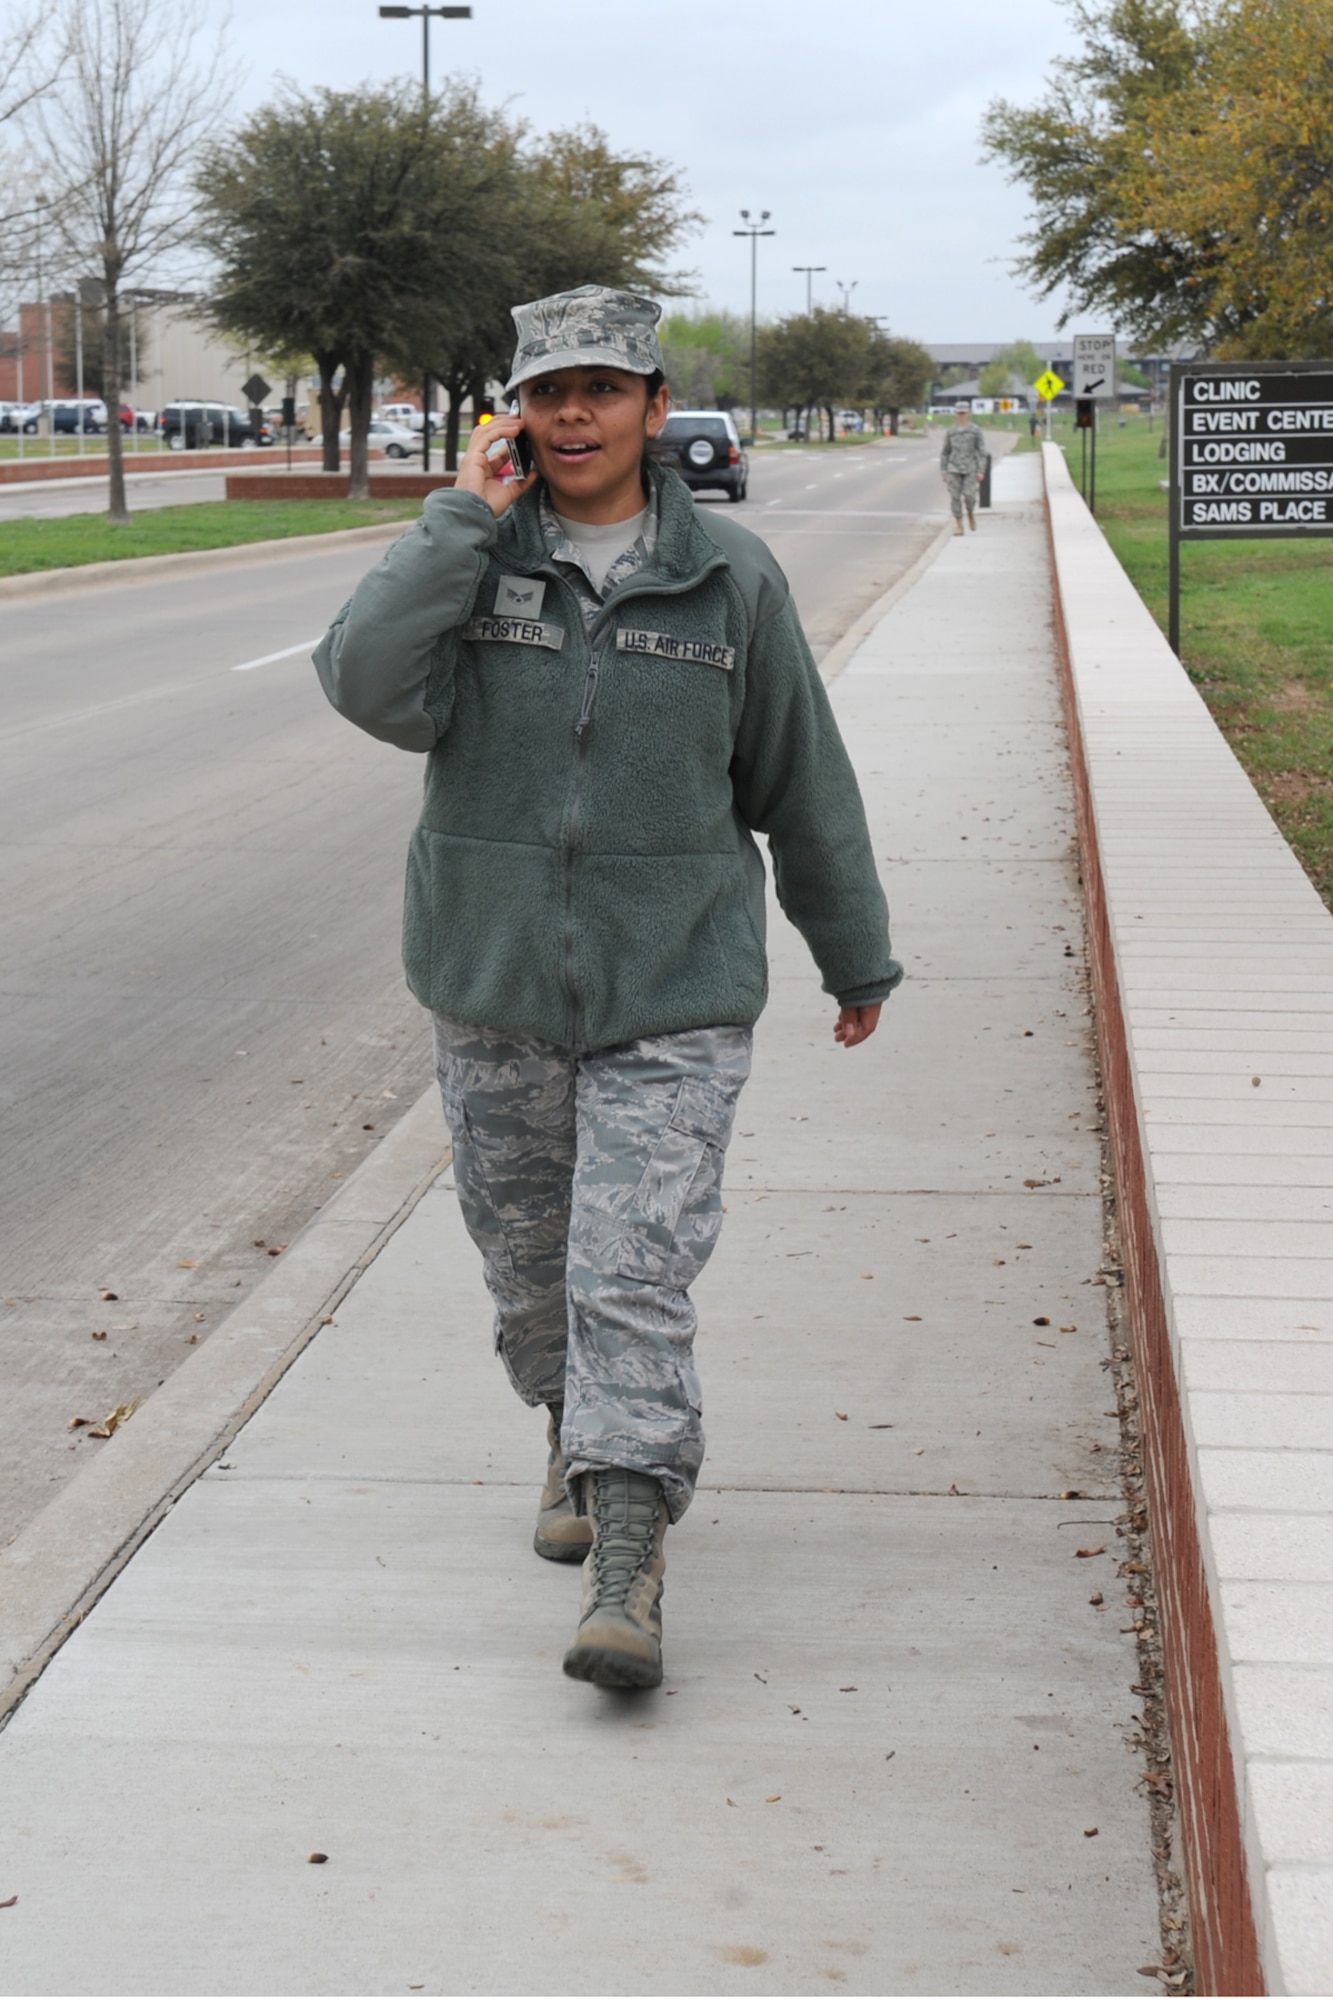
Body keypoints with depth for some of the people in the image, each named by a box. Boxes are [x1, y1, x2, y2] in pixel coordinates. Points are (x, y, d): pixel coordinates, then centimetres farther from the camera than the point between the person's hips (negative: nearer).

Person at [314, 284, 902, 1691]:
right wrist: (462, 521, -18)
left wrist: (857, 954, 15)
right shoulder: (469, 556, 0)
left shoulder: (730, 580, -1)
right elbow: (370, 688, -18)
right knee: (528, 1258, 14)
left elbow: (801, 782, 8)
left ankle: (625, 1566, -11)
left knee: (635, 1274, -11)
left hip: (673, 997, -2)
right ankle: (575, 1433, 42)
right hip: (496, 989, 2)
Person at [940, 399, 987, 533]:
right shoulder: (950, 431, 7)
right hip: (954, 469, 2)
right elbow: (945, 452, 12)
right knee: (955, 497, -3)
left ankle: (971, 513, 19)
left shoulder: (976, 430, 0)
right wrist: (943, 471, 6)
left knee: (969, 496, -13)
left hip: (970, 470, -2)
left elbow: (982, 451, -1)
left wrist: (981, 471, -8)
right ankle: (958, 525, 4)